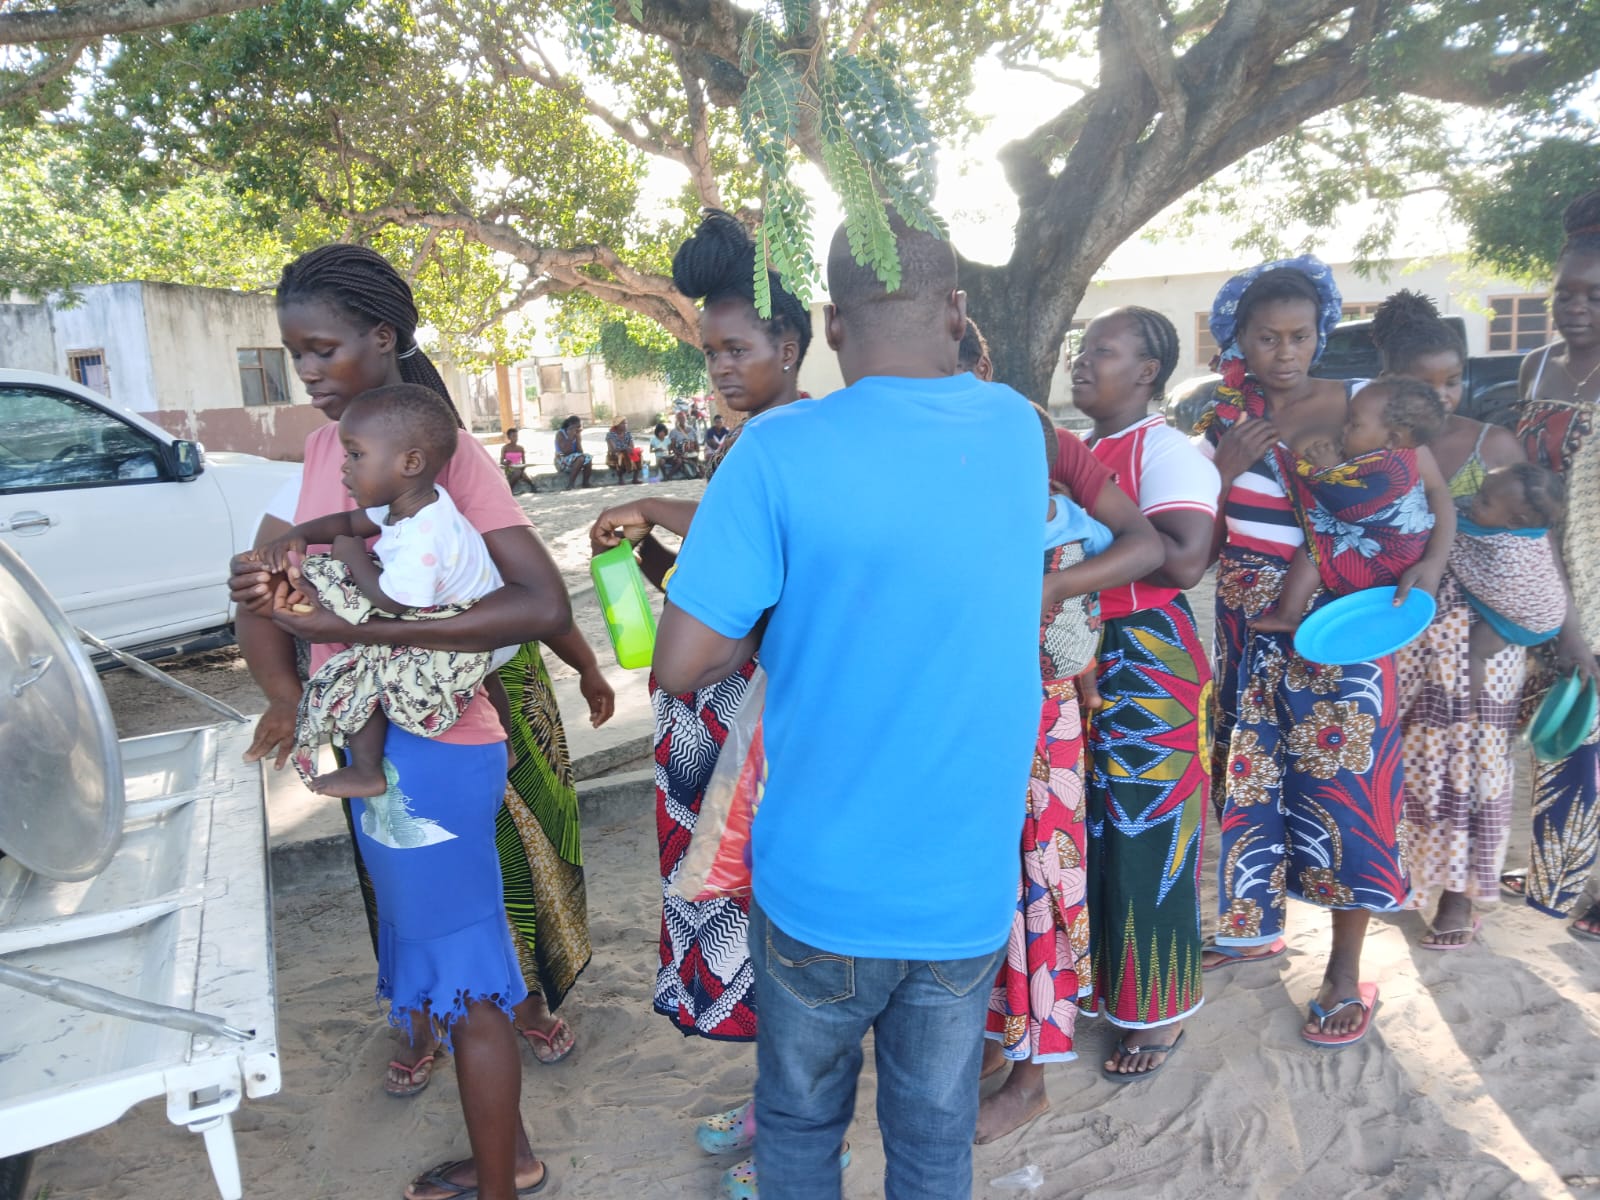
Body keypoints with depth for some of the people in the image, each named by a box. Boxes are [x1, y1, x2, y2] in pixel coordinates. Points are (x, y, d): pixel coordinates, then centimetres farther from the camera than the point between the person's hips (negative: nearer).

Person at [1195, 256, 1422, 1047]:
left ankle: (1347, 970, 15)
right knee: (1249, 775, 11)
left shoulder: (1360, 405, -5)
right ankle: (1256, 926, 33)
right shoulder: (1218, 419, 2)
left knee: (1344, 783, -1)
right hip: (1249, 628, 3)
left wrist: (1425, 567, -25)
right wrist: (1225, 470, -15)